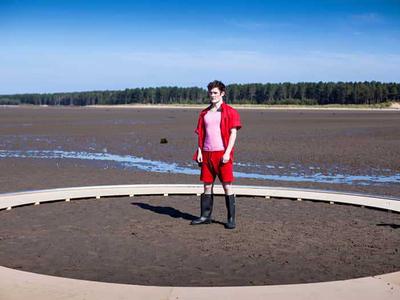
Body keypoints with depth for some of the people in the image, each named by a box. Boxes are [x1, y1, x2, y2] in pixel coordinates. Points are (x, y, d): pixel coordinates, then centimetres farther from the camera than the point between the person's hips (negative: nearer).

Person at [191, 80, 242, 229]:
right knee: (207, 186, 9)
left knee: (227, 186, -3)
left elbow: (233, 133, -6)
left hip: (222, 154, -5)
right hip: (207, 154, 5)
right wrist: (199, 151, 4)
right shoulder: (204, 113, 14)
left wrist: (227, 152, -14)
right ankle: (205, 216, 17)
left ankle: (231, 219, 3)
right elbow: (201, 134, 16)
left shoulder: (230, 112, -1)